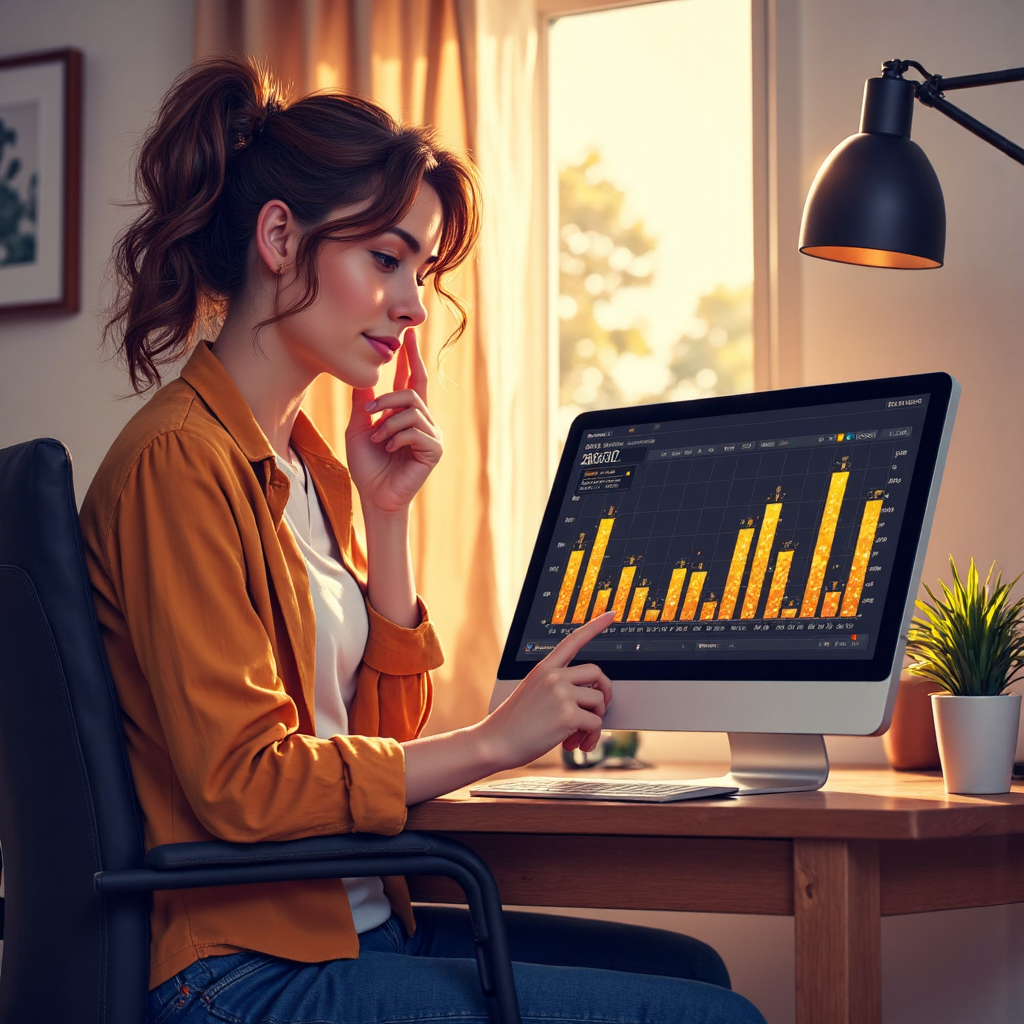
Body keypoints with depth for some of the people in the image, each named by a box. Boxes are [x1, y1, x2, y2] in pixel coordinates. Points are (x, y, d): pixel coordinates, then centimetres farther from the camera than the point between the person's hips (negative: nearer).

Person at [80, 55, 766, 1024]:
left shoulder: (307, 463, 14)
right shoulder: (179, 460, -14)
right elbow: (242, 783, -19)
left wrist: (387, 515, 3)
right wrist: (496, 738, -12)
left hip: (351, 928, 9)